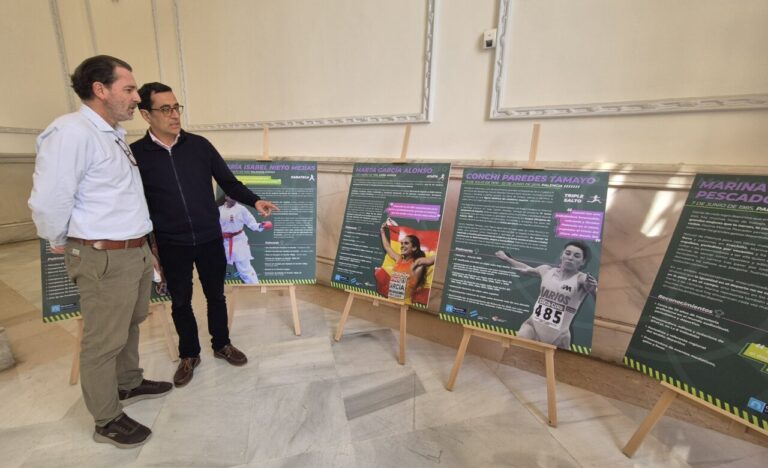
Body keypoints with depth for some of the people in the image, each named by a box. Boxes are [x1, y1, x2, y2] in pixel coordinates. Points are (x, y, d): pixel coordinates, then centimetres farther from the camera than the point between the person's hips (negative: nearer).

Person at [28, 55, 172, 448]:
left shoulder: (114, 135, 12)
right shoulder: (72, 132, -18)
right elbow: (48, 201, -18)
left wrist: (142, 243, 17)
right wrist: (61, 244, -2)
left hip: (137, 251, 9)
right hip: (104, 258, -9)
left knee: (129, 326, 23)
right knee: (103, 342, 7)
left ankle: (129, 384, 44)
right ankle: (107, 421, 26)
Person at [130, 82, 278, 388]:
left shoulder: (200, 145, -1)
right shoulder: (135, 154, -5)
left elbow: (228, 182, 3)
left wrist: (255, 201, -13)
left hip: (210, 239, 1)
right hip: (171, 245, -1)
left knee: (216, 295, 14)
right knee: (180, 302, 13)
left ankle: (221, 345, 35)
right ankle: (189, 355, 34)